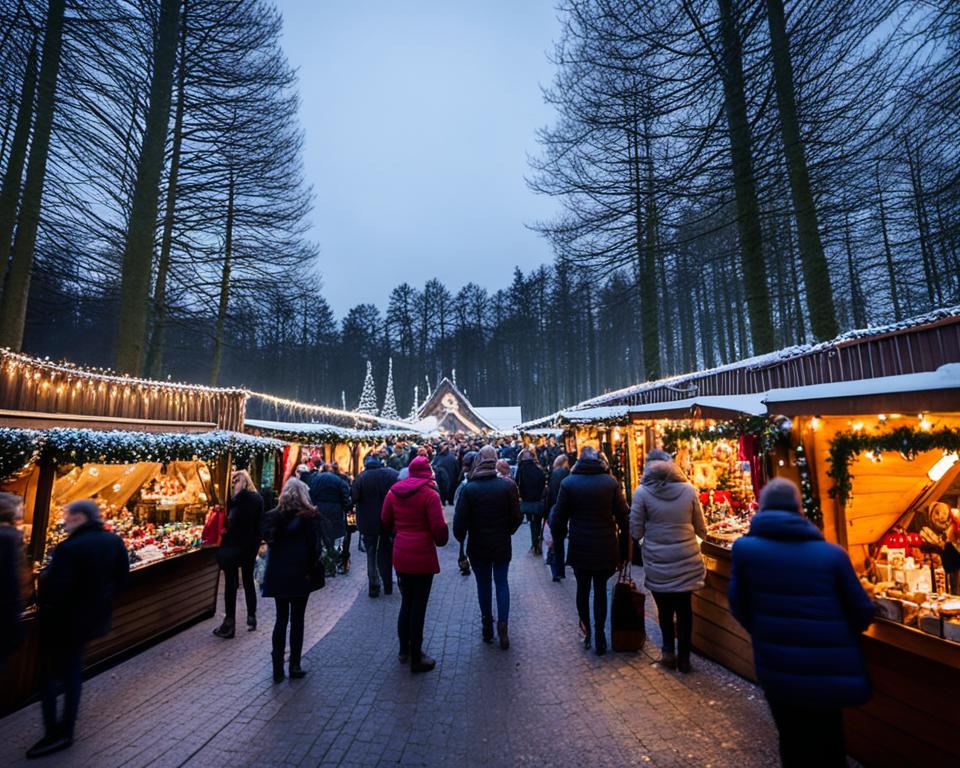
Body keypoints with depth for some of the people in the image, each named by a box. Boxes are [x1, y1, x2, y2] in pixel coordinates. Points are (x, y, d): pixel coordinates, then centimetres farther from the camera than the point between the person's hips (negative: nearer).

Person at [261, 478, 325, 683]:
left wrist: (274, 568, 12)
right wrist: (312, 571, -2)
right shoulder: (309, 516, -11)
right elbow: (316, 547, -11)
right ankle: (294, 665, 16)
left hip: (277, 575, 3)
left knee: (281, 619, 13)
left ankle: (278, 668, 16)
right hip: (300, 574, -3)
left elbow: (268, 543, 4)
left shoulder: (272, 516, 0)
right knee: (297, 619, 9)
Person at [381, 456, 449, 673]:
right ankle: (416, 658, 18)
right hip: (423, 556, -6)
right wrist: (440, 541, 3)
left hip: (401, 555, 6)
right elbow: (439, 527, -18)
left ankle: (404, 650, 34)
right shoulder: (430, 494, -16)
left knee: (406, 602, 21)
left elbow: (385, 521, 9)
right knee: (419, 606, 6)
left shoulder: (393, 492, 1)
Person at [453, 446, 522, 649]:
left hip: (477, 546, 0)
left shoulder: (469, 488, -15)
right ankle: (503, 624, 3)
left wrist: (460, 537, 5)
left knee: (483, 584, 16)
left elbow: (460, 520, -14)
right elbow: (517, 516, -9)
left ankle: (487, 628, 25)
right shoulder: (508, 486, -13)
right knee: (502, 583, 15)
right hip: (502, 545, 0)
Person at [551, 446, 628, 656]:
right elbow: (623, 517, -5)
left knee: (583, 588, 17)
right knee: (600, 590, 13)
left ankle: (585, 630, 22)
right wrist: (623, 550, 3)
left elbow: (558, 518, -7)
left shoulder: (568, 483, -9)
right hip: (606, 548, 1)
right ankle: (599, 636, 17)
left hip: (579, 548, -1)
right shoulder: (611, 482, -6)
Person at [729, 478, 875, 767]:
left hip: (776, 672, 0)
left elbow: (739, 607, -3)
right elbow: (863, 614, -1)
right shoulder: (832, 553, -12)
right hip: (829, 673, 0)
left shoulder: (743, 548, -13)